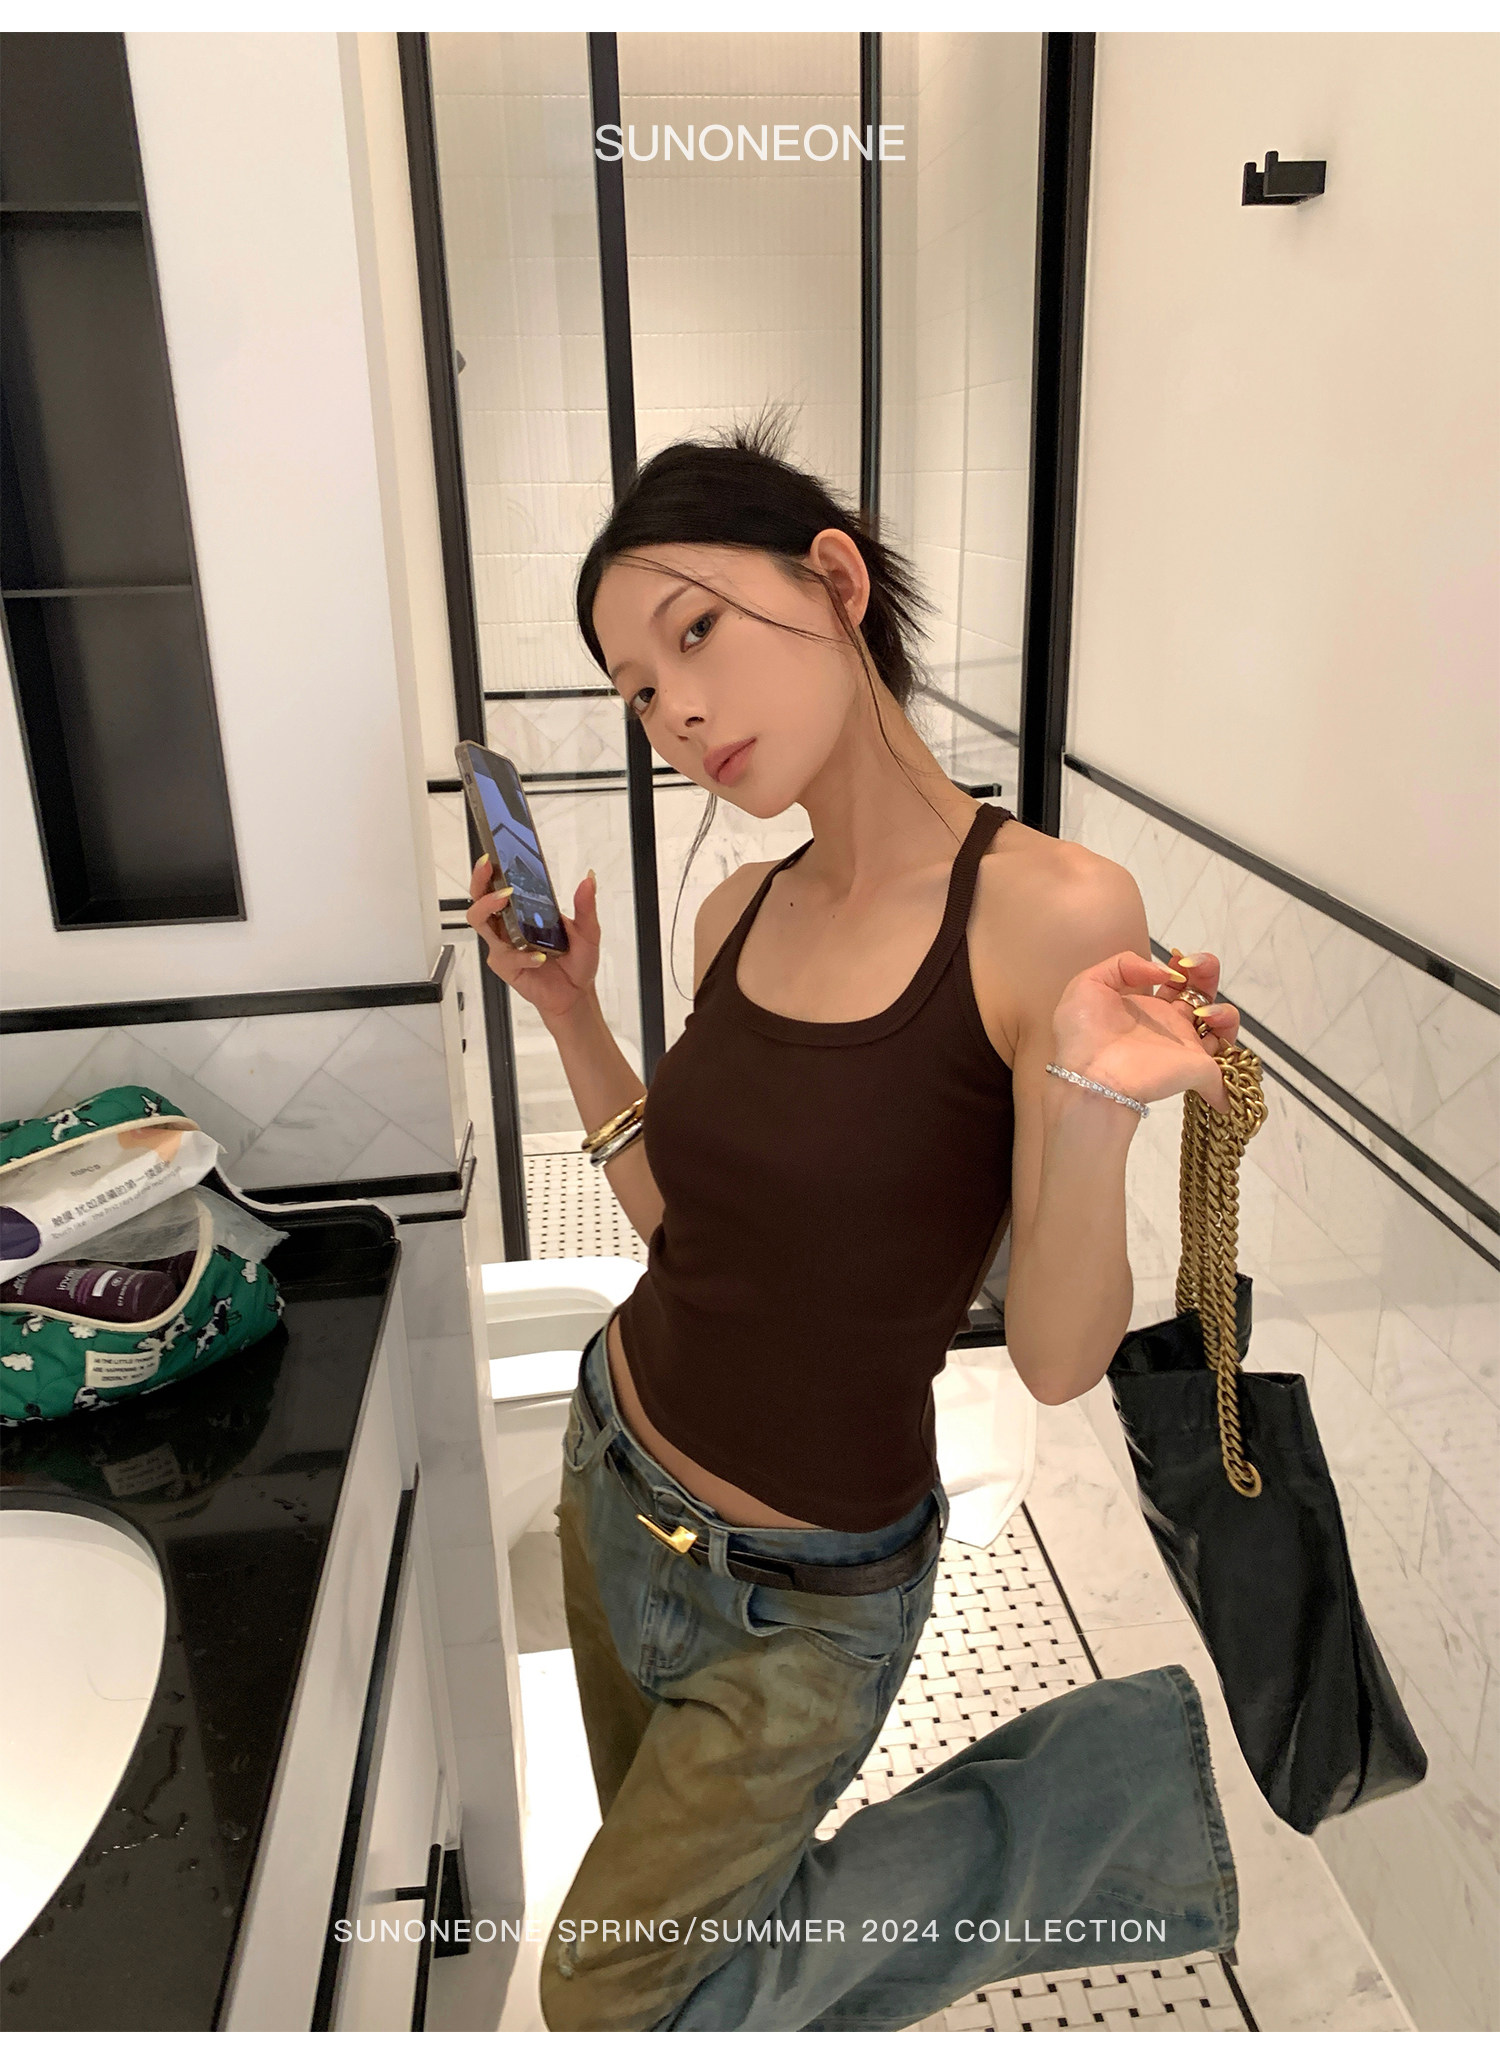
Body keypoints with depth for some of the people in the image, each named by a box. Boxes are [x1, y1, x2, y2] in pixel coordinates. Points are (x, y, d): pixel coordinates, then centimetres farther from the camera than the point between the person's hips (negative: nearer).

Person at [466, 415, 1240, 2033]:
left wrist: (1090, 1112, -40)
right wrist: (566, 1004, -1)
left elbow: (1057, 1361, -21)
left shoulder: (1052, 910, -25)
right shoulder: (740, 914, -6)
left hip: (797, 1598, -6)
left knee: (612, 2004, 17)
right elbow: (687, 1215, 5)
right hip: (613, 1475, 6)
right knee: (659, 1886, 27)